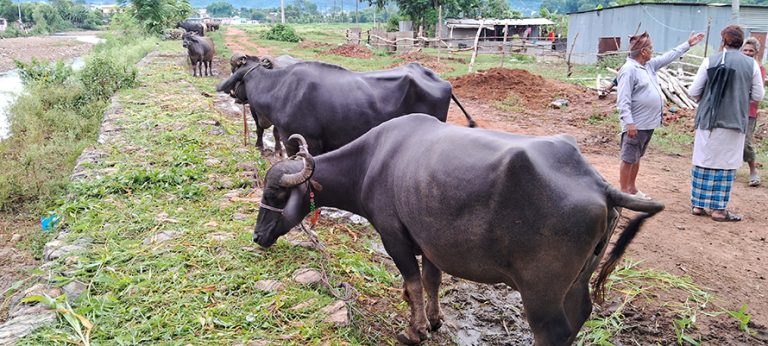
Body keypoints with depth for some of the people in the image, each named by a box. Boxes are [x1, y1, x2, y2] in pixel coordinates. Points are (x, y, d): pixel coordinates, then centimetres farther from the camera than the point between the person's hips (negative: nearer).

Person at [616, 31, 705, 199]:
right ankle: (624, 191, 5)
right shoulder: (629, 70, -17)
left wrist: (688, 44, 26)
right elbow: (623, 100, -22)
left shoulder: (649, 65, 12)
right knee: (628, 159, -2)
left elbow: (669, 56, 26)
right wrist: (629, 123, -27)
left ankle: (632, 188, 28)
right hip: (635, 125, -10)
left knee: (636, 157, 17)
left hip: (648, 123, 10)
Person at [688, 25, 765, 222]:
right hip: (734, 122, 0)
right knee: (725, 165, 7)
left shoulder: (710, 61, -5)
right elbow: (758, 96, 4)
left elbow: (693, 92, -3)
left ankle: (698, 204, 16)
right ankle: (719, 209, 10)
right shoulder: (751, 64, -3)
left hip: (708, 120, 0)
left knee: (703, 161, 10)